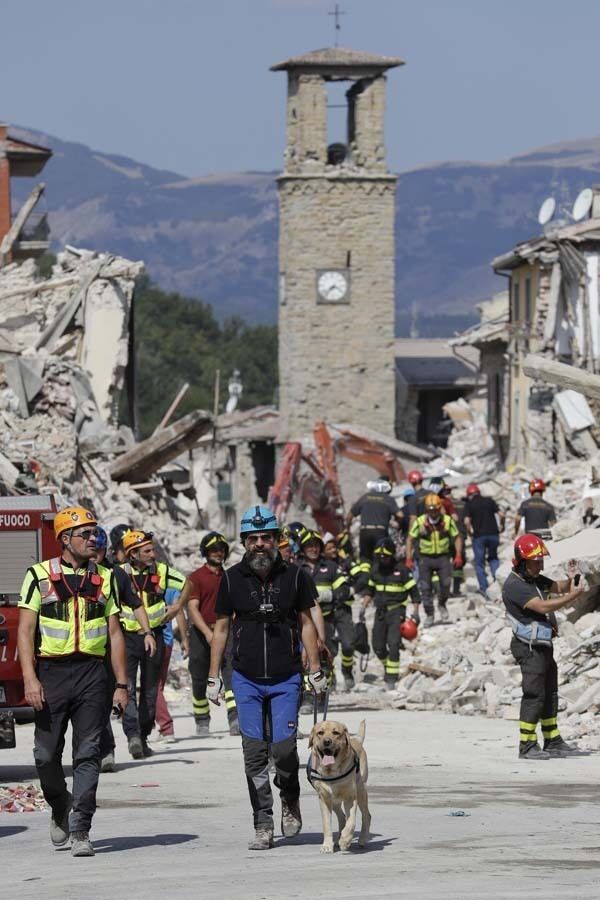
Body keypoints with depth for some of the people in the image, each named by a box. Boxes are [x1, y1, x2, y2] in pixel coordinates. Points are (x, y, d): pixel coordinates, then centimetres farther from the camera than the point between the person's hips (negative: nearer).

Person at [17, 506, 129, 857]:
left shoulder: (104, 578, 11)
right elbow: (25, 631, -2)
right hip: (51, 672, -1)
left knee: (88, 754, -6)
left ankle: (80, 830, -6)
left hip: (91, 673, 1)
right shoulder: (39, 576, 2)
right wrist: (30, 679, -13)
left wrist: (121, 685, 6)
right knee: (47, 754, 2)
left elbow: (115, 634, 12)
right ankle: (61, 812, 28)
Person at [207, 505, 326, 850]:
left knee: (284, 747, -10)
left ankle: (291, 799, 21)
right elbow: (221, 629, 7)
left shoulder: (294, 575, 0)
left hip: (286, 679, -1)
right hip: (246, 679, 1)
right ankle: (263, 826, 4)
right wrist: (214, 678, 4)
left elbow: (307, 623, 7)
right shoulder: (232, 579, 1)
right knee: (254, 752, -2)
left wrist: (316, 671, 3)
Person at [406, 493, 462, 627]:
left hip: (442, 557, 0)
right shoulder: (420, 522, -8)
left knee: (446, 583, -14)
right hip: (425, 557, 0)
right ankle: (429, 615, 13)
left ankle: (442, 605, 15)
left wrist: (458, 555, -8)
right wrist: (408, 558, -7)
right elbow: (410, 539, 0)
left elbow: (457, 537, 4)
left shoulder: (448, 521, -6)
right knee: (425, 587, -1)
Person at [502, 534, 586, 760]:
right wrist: (573, 596, -28)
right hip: (529, 647, -10)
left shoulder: (534, 578, 10)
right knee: (534, 694, -9)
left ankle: (553, 741, 23)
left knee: (550, 693, 15)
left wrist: (571, 580, -5)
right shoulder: (514, 586, -20)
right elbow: (542, 606, -29)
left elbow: (558, 587, 18)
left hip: (543, 645, 10)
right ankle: (527, 746, -5)